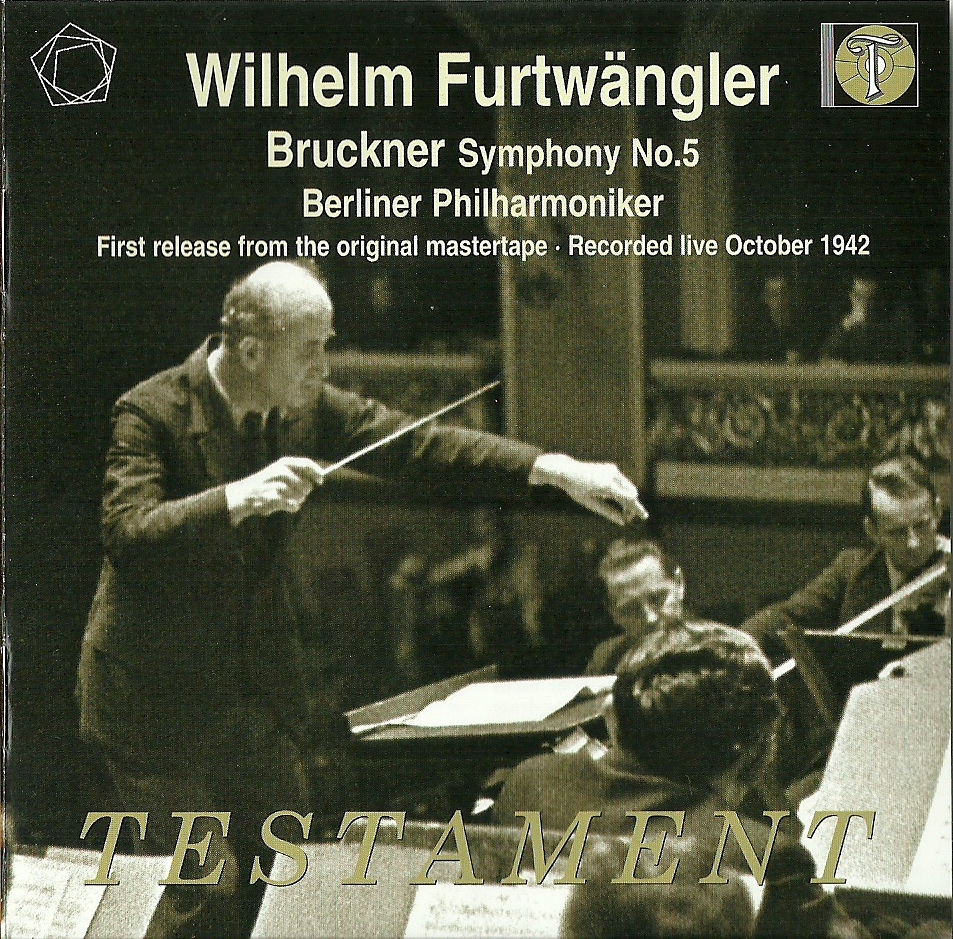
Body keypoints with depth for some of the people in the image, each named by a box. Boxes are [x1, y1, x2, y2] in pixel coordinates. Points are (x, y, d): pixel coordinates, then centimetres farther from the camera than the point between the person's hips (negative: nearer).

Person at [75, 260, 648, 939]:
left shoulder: (308, 407, -1)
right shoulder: (153, 412, -18)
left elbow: (421, 445, -2)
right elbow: (126, 535, -30)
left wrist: (558, 470, -11)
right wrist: (237, 498, -43)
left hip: (261, 692, 6)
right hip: (161, 694, -6)